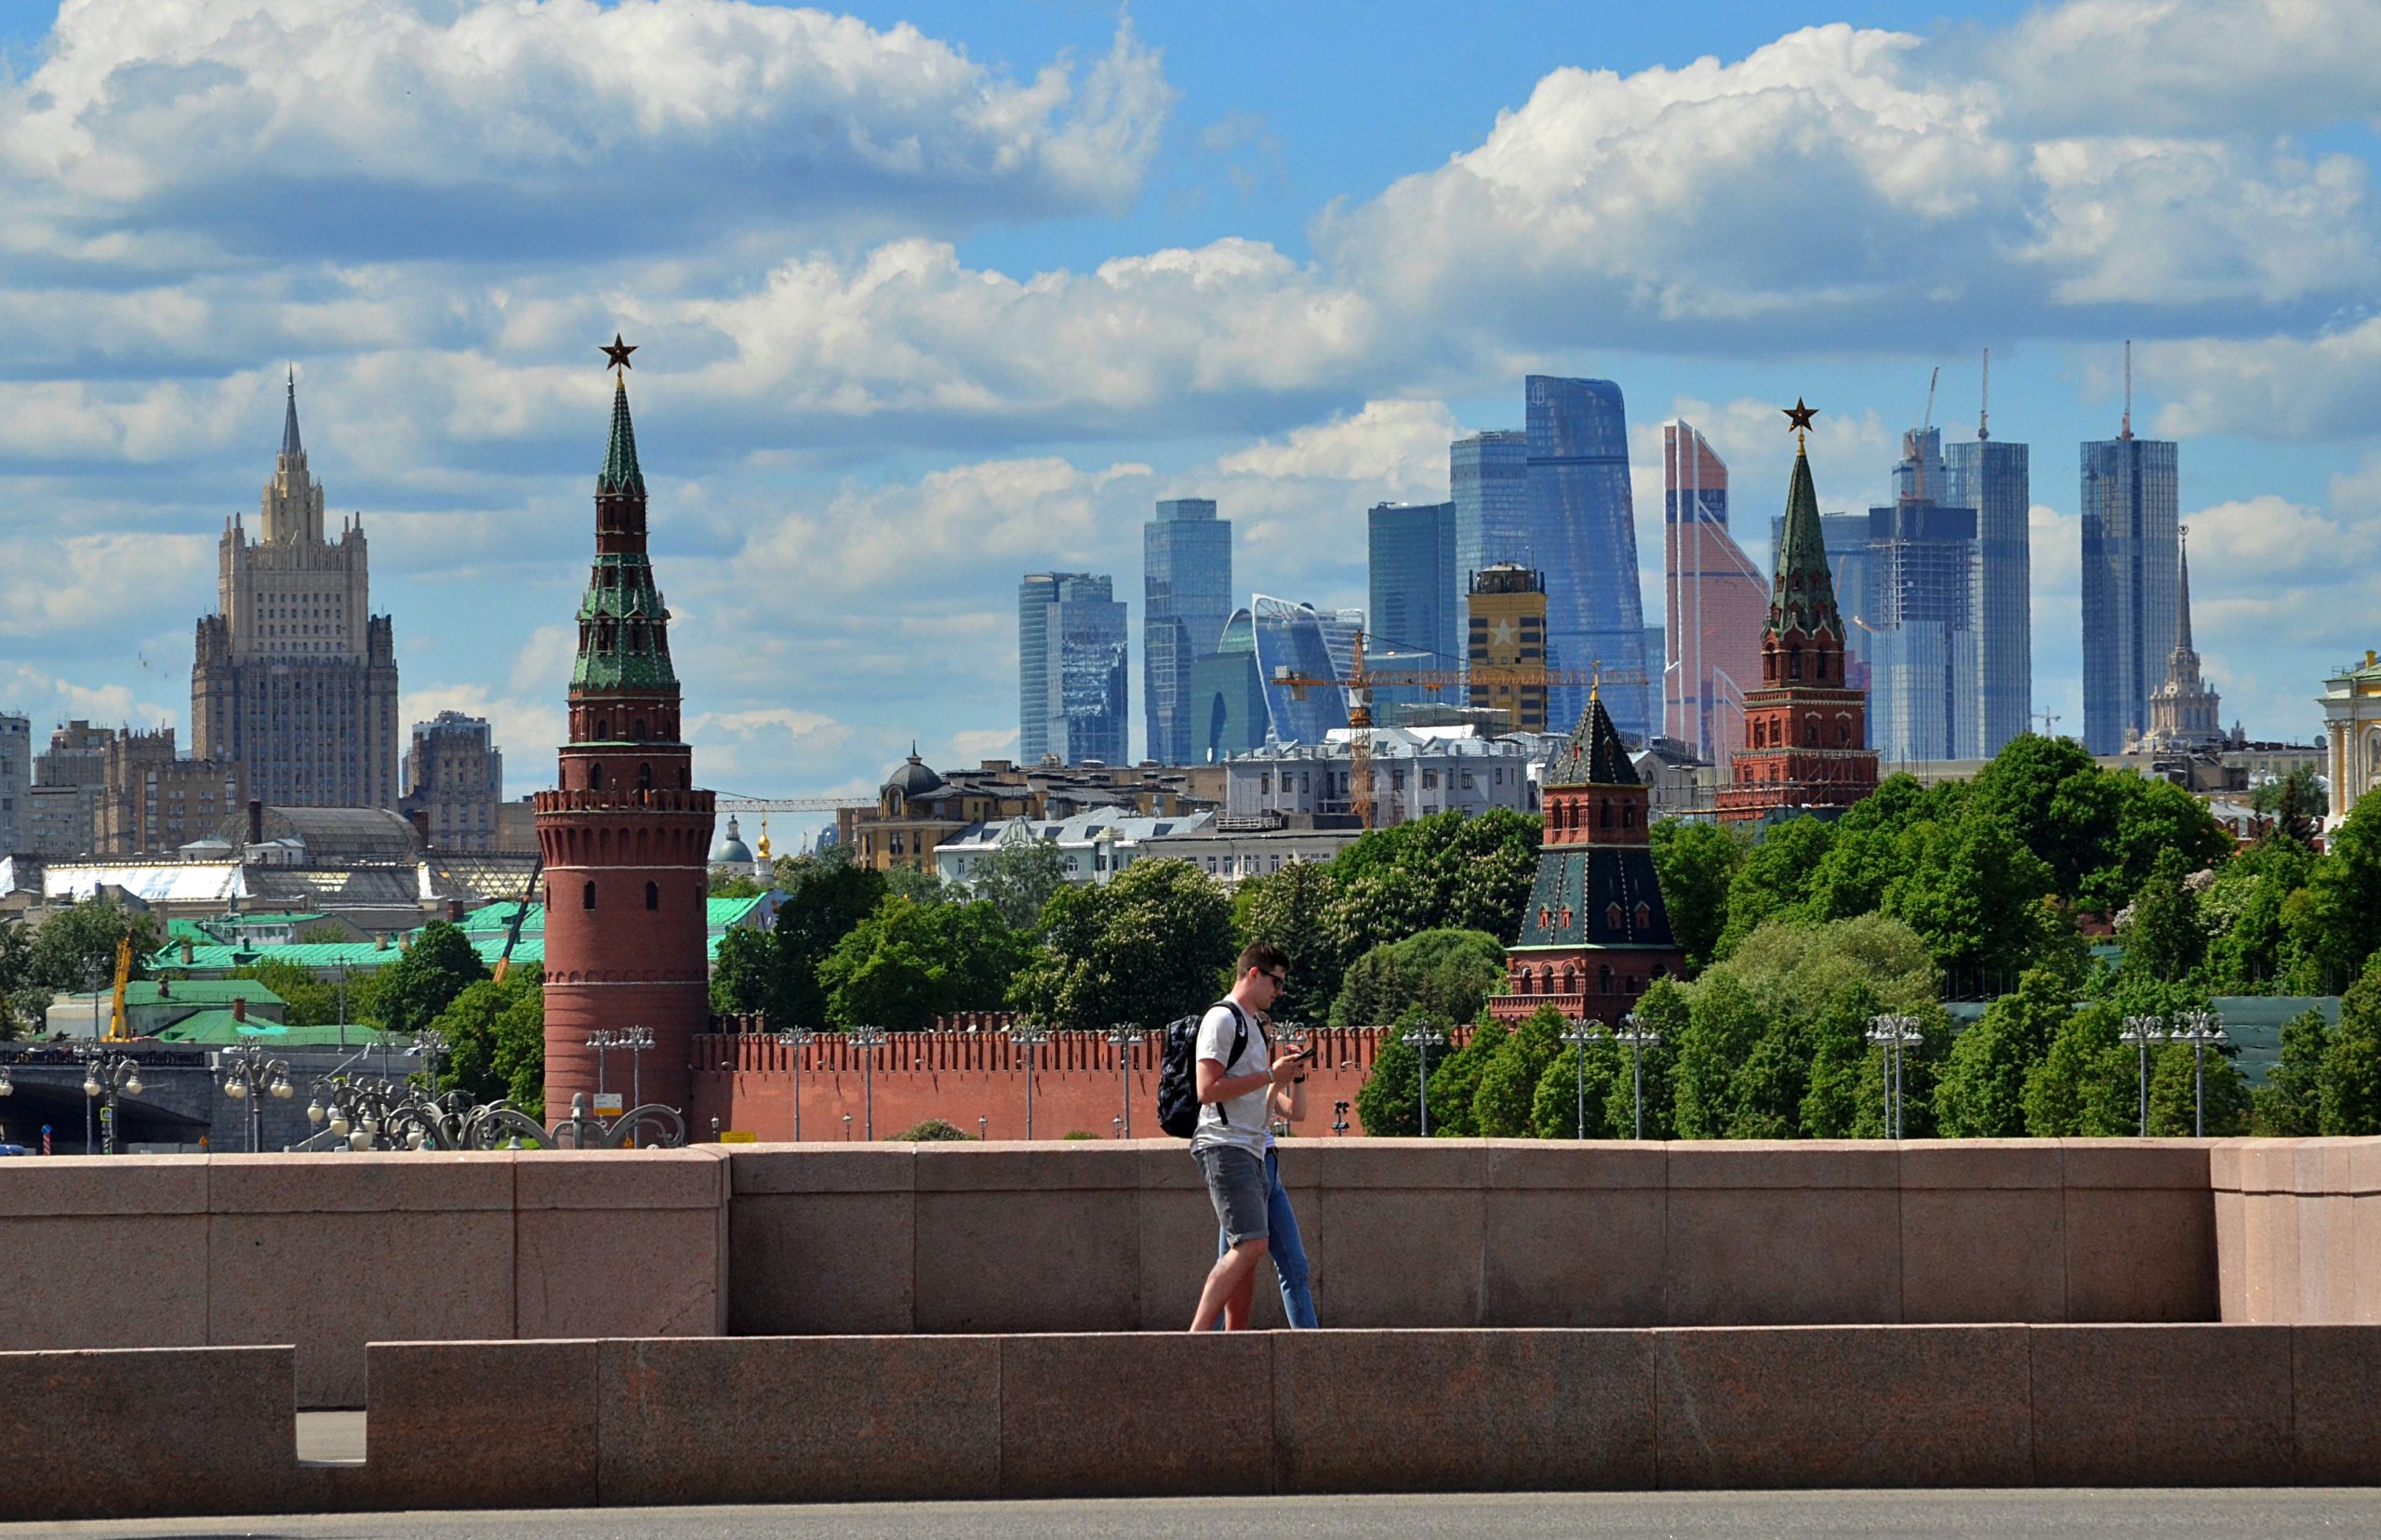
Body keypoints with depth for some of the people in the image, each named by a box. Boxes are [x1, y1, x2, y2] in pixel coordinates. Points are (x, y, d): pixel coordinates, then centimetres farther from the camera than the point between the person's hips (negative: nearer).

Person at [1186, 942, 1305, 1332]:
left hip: (1250, 1150, 10)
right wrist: (1269, 1075, -13)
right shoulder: (1222, 1019, -7)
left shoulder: (1252, 1024, 24)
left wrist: (1283, 1078, 12)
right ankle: (1197, 1336, -23)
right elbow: (1208, 1089, -17)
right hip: (1225, 1148, -10)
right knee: (1250, 1244, -19)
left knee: (1246, 1253, 5)